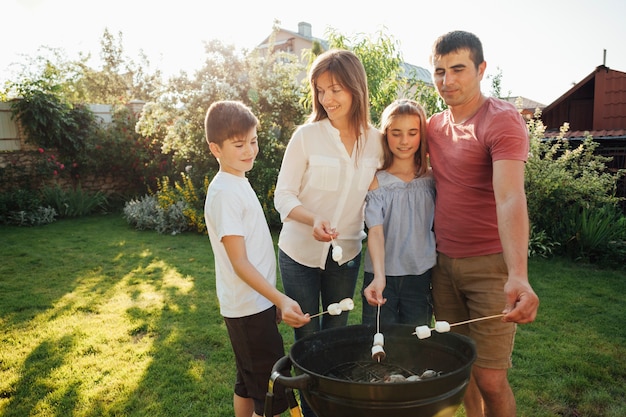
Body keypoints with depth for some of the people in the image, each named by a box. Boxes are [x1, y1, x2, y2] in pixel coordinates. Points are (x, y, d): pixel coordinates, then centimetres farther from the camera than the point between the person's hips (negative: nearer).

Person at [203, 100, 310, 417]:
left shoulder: (239, 183, 9)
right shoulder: (224, 192, -19)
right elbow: (239, 263, -21)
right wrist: (281, 300, -30)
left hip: (257, 303, 9)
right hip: (249, 309, -9)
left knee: (250, 382, 21)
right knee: (274, 391, 1)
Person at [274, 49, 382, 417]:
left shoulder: (375, 140, -5)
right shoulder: (307, 135, -14)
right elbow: (283, 196, -12)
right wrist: (313, 220, -31)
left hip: (347, 252, 3)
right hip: (301, 251, -3)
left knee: (337, 332, 19)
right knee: (306, 334, 11)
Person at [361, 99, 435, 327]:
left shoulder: (432, 179, 3)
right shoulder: (377, 181, -4)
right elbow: (375, 231, -13)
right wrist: (379, 277, -25)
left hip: (421, 276, 2)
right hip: (382, 276, -2)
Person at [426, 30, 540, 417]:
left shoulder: (503, 120, -13)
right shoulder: (434, 125, 8)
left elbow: (510, 198, -26)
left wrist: (518, 276, -39)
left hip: (491, 265, -5)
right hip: (444, 262, 6)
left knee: (489, 379, 1)